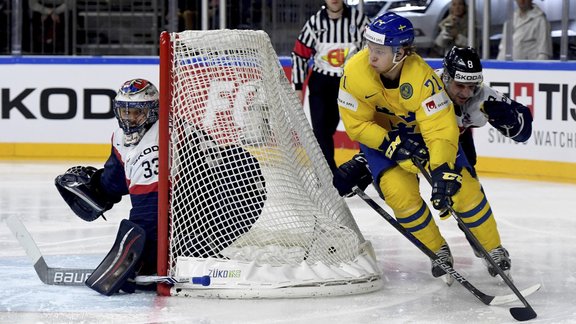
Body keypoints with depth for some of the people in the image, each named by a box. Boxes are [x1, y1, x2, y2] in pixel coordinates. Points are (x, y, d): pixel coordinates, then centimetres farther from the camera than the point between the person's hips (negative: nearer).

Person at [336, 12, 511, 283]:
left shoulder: (422, 76, -35)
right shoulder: (356, 71, -29)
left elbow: (441, 128, -35)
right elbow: (356, 124, -19)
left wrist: (442, 172, -45)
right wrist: (393, 146, -30)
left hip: (426, 127, -1)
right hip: (380, 134, 1)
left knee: (461, 186, -10)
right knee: (400, 192, -18)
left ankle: (494, 250, 11)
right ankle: (438, 251, 5)